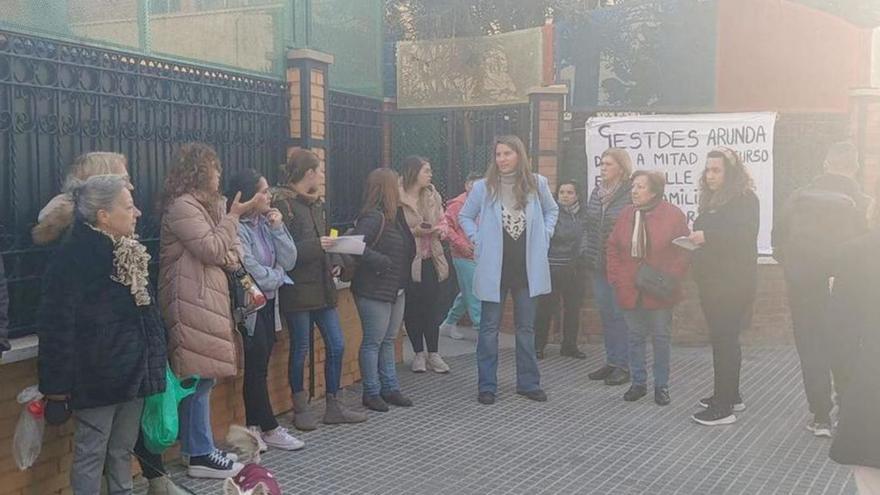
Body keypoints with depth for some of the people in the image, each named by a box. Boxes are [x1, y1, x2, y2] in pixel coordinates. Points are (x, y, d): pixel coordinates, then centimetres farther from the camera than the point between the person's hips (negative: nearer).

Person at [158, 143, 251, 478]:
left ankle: (201, 449, 20)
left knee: (203, 378, 13)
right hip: (192, 304, -10)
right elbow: (213, 250, -18)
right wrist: (233, 216, -10)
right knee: (199, 379, -6)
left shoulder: (205, 204, 19)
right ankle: (201, 455, 2)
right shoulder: (181, 206, -13)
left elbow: (223, 251, 20)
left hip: (206, 300, 10)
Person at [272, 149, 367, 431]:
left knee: (336, 345, 8)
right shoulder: (283, 204, -12)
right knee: (300, 349, 3)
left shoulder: (316, 204, 13)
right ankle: (300, 408, 19)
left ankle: (333, 406, 20)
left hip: (321, 286, 8)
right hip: (297, 289, -8)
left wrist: (334, 263, 3)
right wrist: (316, 246, -21)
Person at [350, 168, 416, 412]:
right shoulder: (372, 217, -18)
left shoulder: (395, 215, 10)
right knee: (373, 342, 1)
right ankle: (372, 393, 11)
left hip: (396, 290, 9)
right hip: (375, 291, -9)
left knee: (389, 341, 16)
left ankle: (391, 388, 26)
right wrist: (382, 262, -24)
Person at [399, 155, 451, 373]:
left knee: (431, 307, 5)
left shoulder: (433, 196, 8)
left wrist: (440, 229, -6)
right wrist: (415, 231, -21)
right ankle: (419, 353, 18)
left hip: (430, 259, 4)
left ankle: (433, 354, 14)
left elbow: (442, 221, 15)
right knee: (412, 308, 5)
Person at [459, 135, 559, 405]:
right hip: (494, 267, -2)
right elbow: (464, 216, 8)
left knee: (526, 327, 12)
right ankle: (487, 385, 11)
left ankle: (528, 382, 22)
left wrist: (544, 237, 4)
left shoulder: (537, 184, 0)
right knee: (489, 328, 4)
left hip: (528, 266, 2)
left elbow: (552, 211, 16)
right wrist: (479, 241, -3)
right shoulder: (483, 187, -5)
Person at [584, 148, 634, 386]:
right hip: (598, 265, 7)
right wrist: (587, 252, 13)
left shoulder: (631, 194, -10)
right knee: (605, 313, 11)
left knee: (620, 314, -2)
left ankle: (623, 365, 7)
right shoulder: (596, 192, 11)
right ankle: (611, 361, 20)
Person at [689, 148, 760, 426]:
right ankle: (730, 396, 26)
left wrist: (707, 236, -25)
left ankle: (724, 407, -5)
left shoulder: (745, 199, -9)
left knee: (724, 340, -9)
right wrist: (696, 240, 3)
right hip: (712, 282, 8)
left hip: (733, 284, -8)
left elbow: (744, 235, -21)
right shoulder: (712, 201, 15)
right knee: (724, 340, 15)